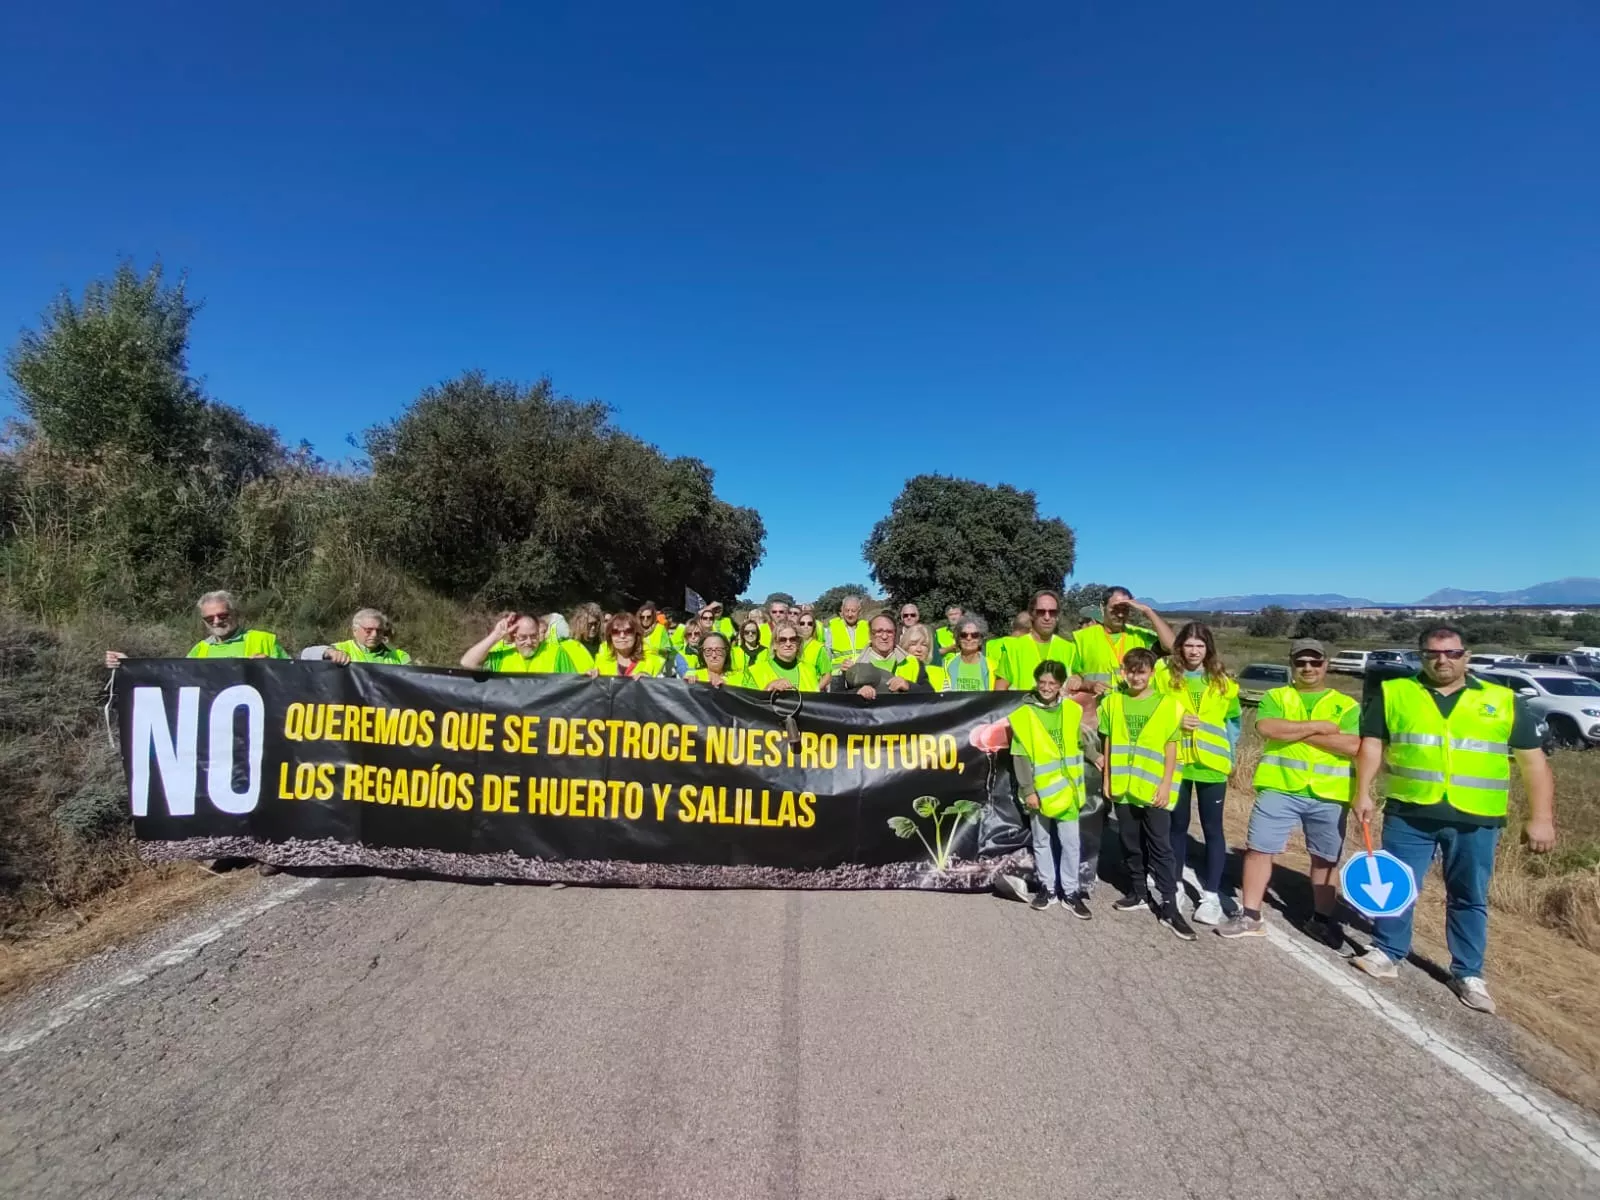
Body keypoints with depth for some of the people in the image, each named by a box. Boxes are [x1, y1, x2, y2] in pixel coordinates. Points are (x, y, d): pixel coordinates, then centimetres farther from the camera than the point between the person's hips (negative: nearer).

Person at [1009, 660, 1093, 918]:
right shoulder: (1024, 713, -7)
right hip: (1039, 789, -1)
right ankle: (1047, 887, 25)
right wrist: (1028, 790, -11)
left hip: (1066, 787, 2)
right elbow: (1020, 755, -8)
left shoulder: (1072, 710, 1)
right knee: (1042, 841, 11)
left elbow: (1079, 744, 12)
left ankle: (1071, 892, 17)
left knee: (1070, 841, 5)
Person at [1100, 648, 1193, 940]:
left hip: (1154, 789, -3)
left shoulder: (1167, 704, -4)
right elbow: (1108, 744, 8)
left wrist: (1165, 784, -8)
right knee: (1131, 845, 14)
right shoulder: (1112, 702, 3)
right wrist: (1107, 780, 7)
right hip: (1123, 788, 3)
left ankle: (1169, 907, 6)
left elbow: (1171, 749, -2)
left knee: (1160, 848, 0)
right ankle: (1138, 893, 29)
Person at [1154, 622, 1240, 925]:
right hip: (1175, 761, 0)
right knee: (1177, 824, 12)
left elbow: (1233, 720, 10)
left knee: (1212, 828, 5)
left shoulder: (1222, 681, 3)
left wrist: (1229, 754, 3)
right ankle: (1177, 883, 26)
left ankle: (1211, 895, 13)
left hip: (1210, 764, 1)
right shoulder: (1164, 674, -2)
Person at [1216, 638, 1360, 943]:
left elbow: (1353, 746, -11)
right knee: (1258, 848, 0)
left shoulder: (1347, 705, 5)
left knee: (1325, 858, 14)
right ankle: (1250, 916, 11)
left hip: (1328, 795, 1)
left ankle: (1323, 918, 33)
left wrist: (1293, 731, -13)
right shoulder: (1275, 697, 6)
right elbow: (1266, 728, -14)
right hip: (1279, 789, 0)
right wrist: (1318, 726, -13)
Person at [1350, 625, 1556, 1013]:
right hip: (1408, 813, -1)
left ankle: (1468, 974, 26)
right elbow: (1371, 745, 2)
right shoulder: (1393, 694, 3)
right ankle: (1387, 953, 21)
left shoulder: (1503, 702, 5)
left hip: (1475, 821, 1)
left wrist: (1541, 817, -2)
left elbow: (1533, 761, 5)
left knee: (1469, 898, 12)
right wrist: (1362, 793, -6)